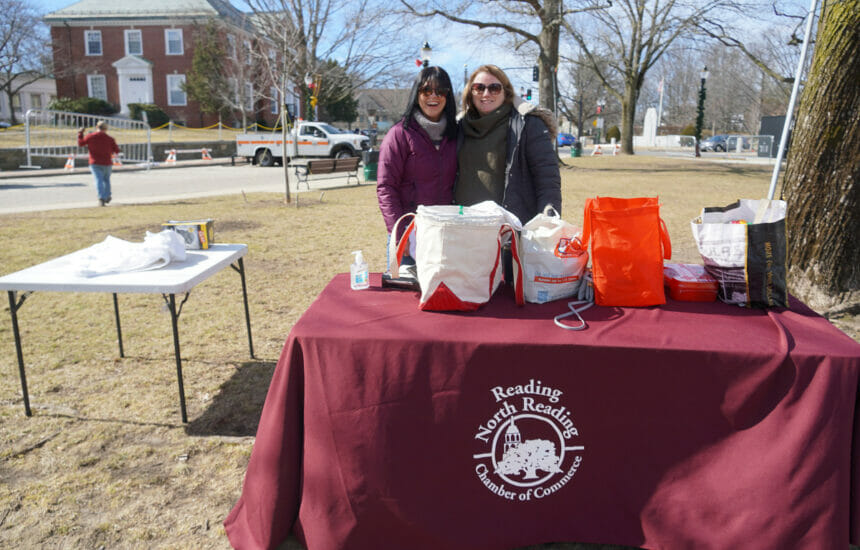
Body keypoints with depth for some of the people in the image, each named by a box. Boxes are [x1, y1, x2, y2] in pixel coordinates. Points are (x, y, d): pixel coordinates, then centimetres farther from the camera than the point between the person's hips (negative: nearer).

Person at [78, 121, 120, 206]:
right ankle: (107, 197, 26)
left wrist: (80, 134, 23)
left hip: (95, 163, -1)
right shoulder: (110, 139, -5)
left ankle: (101, 198, -25)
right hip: (107, 164, 1)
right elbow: (117, 151, -1)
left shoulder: (90, 136, -4)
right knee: (106, 180, 21)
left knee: (99, 181, -8)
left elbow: (80, 144, 10)